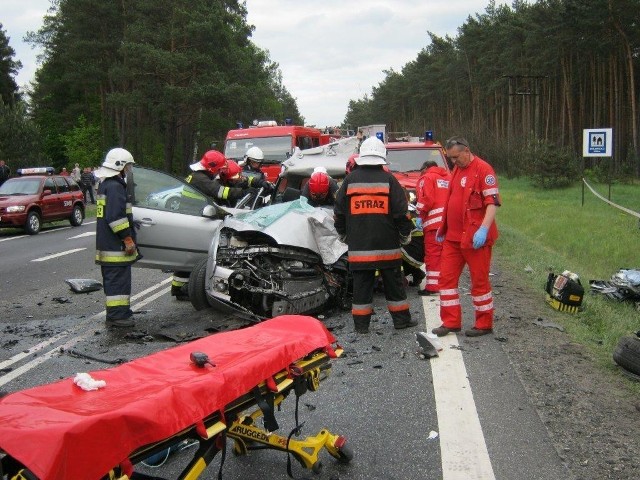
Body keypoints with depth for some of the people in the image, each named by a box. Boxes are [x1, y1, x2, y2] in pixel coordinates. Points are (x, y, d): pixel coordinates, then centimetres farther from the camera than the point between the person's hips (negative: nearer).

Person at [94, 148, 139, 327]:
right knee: (119, 280, -7)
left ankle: (119, 313, 24)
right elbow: (116, 217, -24)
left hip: (106, 244, 11)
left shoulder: (105, 185, 19)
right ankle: (117, 316, -4)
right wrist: (128, 238, -20)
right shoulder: (115, 186, -16)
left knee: (113, 280, 15)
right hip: (116, 246, -11)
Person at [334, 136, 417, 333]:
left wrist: (343, 234, 21)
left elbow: (339, 211, 8)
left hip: (358, 245, 1)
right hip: (387, 244, -1)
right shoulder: (388, 179, -2)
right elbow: (401, 211, -2)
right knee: (393, 283, 10)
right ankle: (401, 319, 18)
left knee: (362, 284, 6)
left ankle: (361, 323, 9)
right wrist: (405, 234, 12)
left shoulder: (350, 179, 2)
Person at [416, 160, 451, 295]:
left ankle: (432, 286, -6)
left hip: (435, 223, -6)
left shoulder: (426, 178, 2)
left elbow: (426, 200, -11)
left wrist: (420, 213, 3)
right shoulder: (449, 177, 21)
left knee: (433, 254, -5)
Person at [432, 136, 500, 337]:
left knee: (479, 281, 3)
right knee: (447, 277, 8)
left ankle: (484, 324, 15)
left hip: (475, 237, -8)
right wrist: (443, 227, 21)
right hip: (453, 236, 8)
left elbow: (493, 202, -17)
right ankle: (451, 322, 17)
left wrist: (484, 229, -27)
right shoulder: (456, 170, 15)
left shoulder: (483, 169, -11)